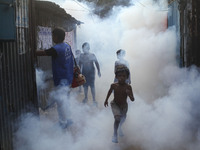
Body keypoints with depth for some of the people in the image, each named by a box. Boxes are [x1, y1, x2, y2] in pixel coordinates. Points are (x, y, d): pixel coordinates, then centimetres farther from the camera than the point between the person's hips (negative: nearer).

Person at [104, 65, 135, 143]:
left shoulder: (128, 87, -25)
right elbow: (110, 91, 1)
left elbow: (133, 99, -22)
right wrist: (106, 100, 10)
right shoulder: (113, 85, -22)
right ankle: (115, 134, 2)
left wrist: (129, 94, -43)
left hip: (124, 105, 2)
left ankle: (120, 128, 59)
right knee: (117, 118, -21)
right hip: (115, 104, -2)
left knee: (123, 118, 24)